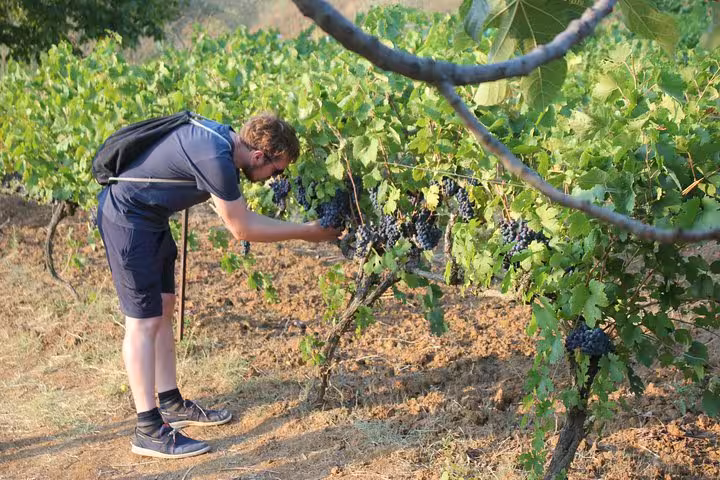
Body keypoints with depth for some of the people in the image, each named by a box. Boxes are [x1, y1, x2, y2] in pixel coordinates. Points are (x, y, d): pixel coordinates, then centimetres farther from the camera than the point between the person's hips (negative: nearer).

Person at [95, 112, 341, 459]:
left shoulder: (224, 139, 1)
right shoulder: (215, 158, -28)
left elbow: (238, 216, 13)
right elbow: (242, 229, -17)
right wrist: (306, 232, -10)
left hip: (150, 216, 10)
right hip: (127, 218, -10)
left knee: (163, 309, 14)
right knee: (143, 321, -7)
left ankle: (171, 405, 24)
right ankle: (149, 430, -1)